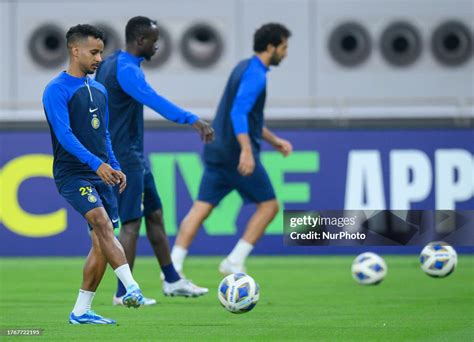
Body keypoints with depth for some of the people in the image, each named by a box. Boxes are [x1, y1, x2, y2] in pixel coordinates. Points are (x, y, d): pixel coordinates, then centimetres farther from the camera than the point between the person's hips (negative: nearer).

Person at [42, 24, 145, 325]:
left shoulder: (99, 90, 16)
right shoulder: (57, 90, -8)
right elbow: (64, 134, -19)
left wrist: (115, 167, 12)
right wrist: (96, 163, -29)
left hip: (102, 175, 8)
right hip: (72, 174, -8)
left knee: (102, 242, 2)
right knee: (103, 223, -27)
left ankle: (81, 311, 10)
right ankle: (132, 289, -39)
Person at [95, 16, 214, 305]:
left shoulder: (111, 63, 11)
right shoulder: (126, 70, -21)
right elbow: (155, 100, -38)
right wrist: (192, 120, -50)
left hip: (134, 155, 10)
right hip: (125, 157, -10)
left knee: (155, 214, 14)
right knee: (132, 223, -7)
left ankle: (172, 281, 21)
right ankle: (123, 293, -3)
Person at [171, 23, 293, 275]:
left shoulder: (245, 68, 19)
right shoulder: (256, 74, -12)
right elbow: (238, 113, -24)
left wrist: (274, 140, 31)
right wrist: (246, 150, -31)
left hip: (217, 151, 9)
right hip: (236, 154, -9)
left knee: (201, 208, 3)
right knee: (269, 205, 3)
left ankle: (173, 267, -6)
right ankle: (235, 262, -1)